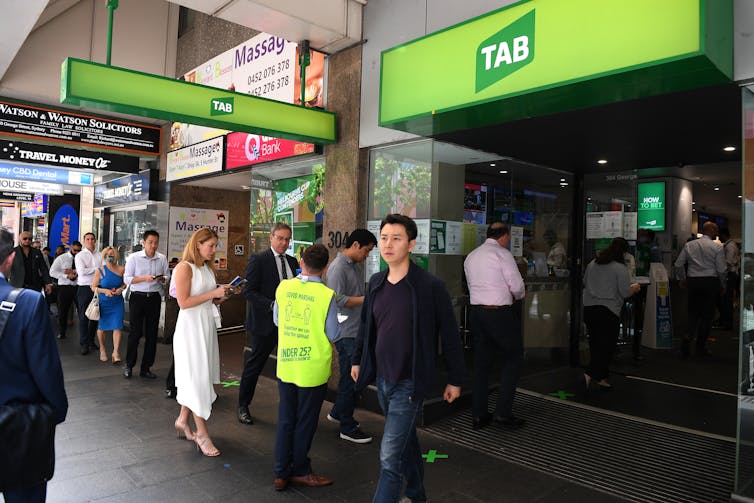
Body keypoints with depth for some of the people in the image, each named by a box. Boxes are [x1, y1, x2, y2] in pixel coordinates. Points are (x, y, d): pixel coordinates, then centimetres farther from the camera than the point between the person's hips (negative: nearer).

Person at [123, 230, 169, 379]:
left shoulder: (162, 259, 4)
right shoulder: (134, 258, -4)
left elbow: (167, 277, 11)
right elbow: (127, 279, -6)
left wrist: (162, 279, -12)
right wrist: (144, 278, -20)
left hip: (154, 298, 3)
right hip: (137, 297, -3)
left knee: (152, 334, 6)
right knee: (135, 332, 0)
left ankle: (146, 367, 17)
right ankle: (129, 365, 17)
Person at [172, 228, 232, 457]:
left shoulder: (208, 268, 11)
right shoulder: (185, 267, -12)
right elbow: (184, 302, -18)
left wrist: (221, 296, -2)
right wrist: (213, 294, -18)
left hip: (207, 325, 8)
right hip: (191, 326, -8)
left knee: (196, 377, 14)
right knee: (197, 377, -3)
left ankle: (183, 420, 30)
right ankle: (202, 433, 5)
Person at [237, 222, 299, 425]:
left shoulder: (293, 262, 11)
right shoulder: (258, 260, -7)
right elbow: (249, 291, -12)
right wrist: (272, 305, -22)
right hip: (265, 323, -5)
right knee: (253, 366, 8)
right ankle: (243, 406, 26)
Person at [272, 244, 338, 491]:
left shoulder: (283, 287, -5)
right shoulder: (326, 295, -17)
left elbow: (276, 320, 9)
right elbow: (333, 334, -10)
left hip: (285, 363, 4)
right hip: (313, 366, -4)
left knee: (285, 419, 16)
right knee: (305, 422, 13)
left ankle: (282, 473, 27)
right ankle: (300, 470, 29)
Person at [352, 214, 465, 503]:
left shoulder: (430, 286, -16)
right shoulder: (375, 283, 1)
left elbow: (449, 335, -10)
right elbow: (366, 325, 15)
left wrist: (455, 380, -5)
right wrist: (357, 360, 17)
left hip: (409, 384, -6)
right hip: (382, 380, 6)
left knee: (390, 456, -6)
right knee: (406, 441, 23)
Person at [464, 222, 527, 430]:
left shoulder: (470, 257, 11)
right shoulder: (502, 254, -9)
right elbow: (517, 286, -11)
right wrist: (519, 295, 11)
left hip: (476, 310, 7)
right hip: (501, 313, -6)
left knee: (482, 361, 11)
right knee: (513, 357, 9)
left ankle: (478, 415, 16)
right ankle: (503, 412, 6)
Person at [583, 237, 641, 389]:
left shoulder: (592, 263, 10)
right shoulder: (620, 268, -10)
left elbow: (585, 283, 21)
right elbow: (625, 292, -11)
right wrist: (634, 288, 9)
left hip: (589, 308, 7)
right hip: (608, 311, -7)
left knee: (595, 345, 13)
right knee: (607, 346, 0)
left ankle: (601, 377, 20)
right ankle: (590, 374, -12)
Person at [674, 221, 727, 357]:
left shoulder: (689, 245, 3)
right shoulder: (717, 247, -6)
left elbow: (678, 264, 4)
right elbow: (722, 269, -6)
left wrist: (682, 279, 17)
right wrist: (723, 285, 9)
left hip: (693, 281, 3)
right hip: (711, 282, -3)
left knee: (693, 312, 13)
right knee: (707, 315, 6)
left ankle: (688, 337, -11)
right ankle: (700, 347, 11)